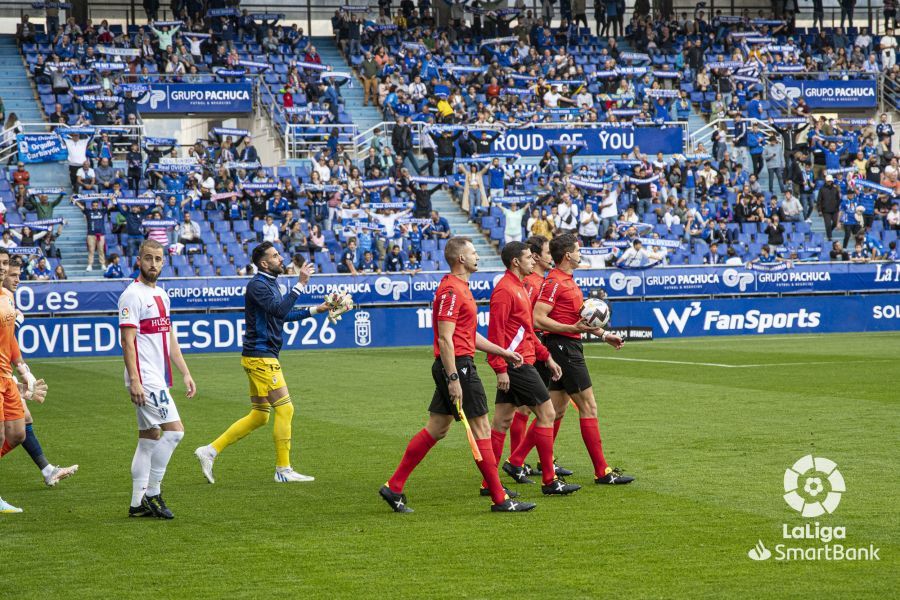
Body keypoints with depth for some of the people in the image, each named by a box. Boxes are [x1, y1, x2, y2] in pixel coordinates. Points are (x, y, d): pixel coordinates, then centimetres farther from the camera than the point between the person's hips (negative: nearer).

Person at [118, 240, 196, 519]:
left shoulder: (161, 295, 16)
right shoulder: (133, 295, -10)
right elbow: (127, 341, -16)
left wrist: (186, 374, 17)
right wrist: (134, 380, -22)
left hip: (158, 379, 9)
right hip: (145, 380, -9)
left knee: (149, 438, 9)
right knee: (174, 430, -14)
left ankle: (138, 503, 12)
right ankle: (152, 493, -8)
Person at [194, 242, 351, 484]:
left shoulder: (270, 283, 17)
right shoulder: (257, 285, -14)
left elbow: (282, 315, 29)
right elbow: (280, 310, -27)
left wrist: (315, 310, 28)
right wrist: (300, 284, -26)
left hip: (262, 357, 10)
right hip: (260, 357, -10)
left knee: (259, 416, 11)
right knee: (284, 409, -7)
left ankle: (210, 451, 12)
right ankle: (283, 470, -1)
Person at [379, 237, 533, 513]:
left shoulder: (459, 288, 18)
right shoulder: (451, 290, -15)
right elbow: (445, 339, -21)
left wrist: (504, 352, 24)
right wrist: (453, 379, -24)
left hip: (453, 368, 10)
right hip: (457, 366, -10)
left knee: (436, 430, 11)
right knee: (481, 429, -5)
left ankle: (394, 487, 13)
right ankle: (499, 498, 0)